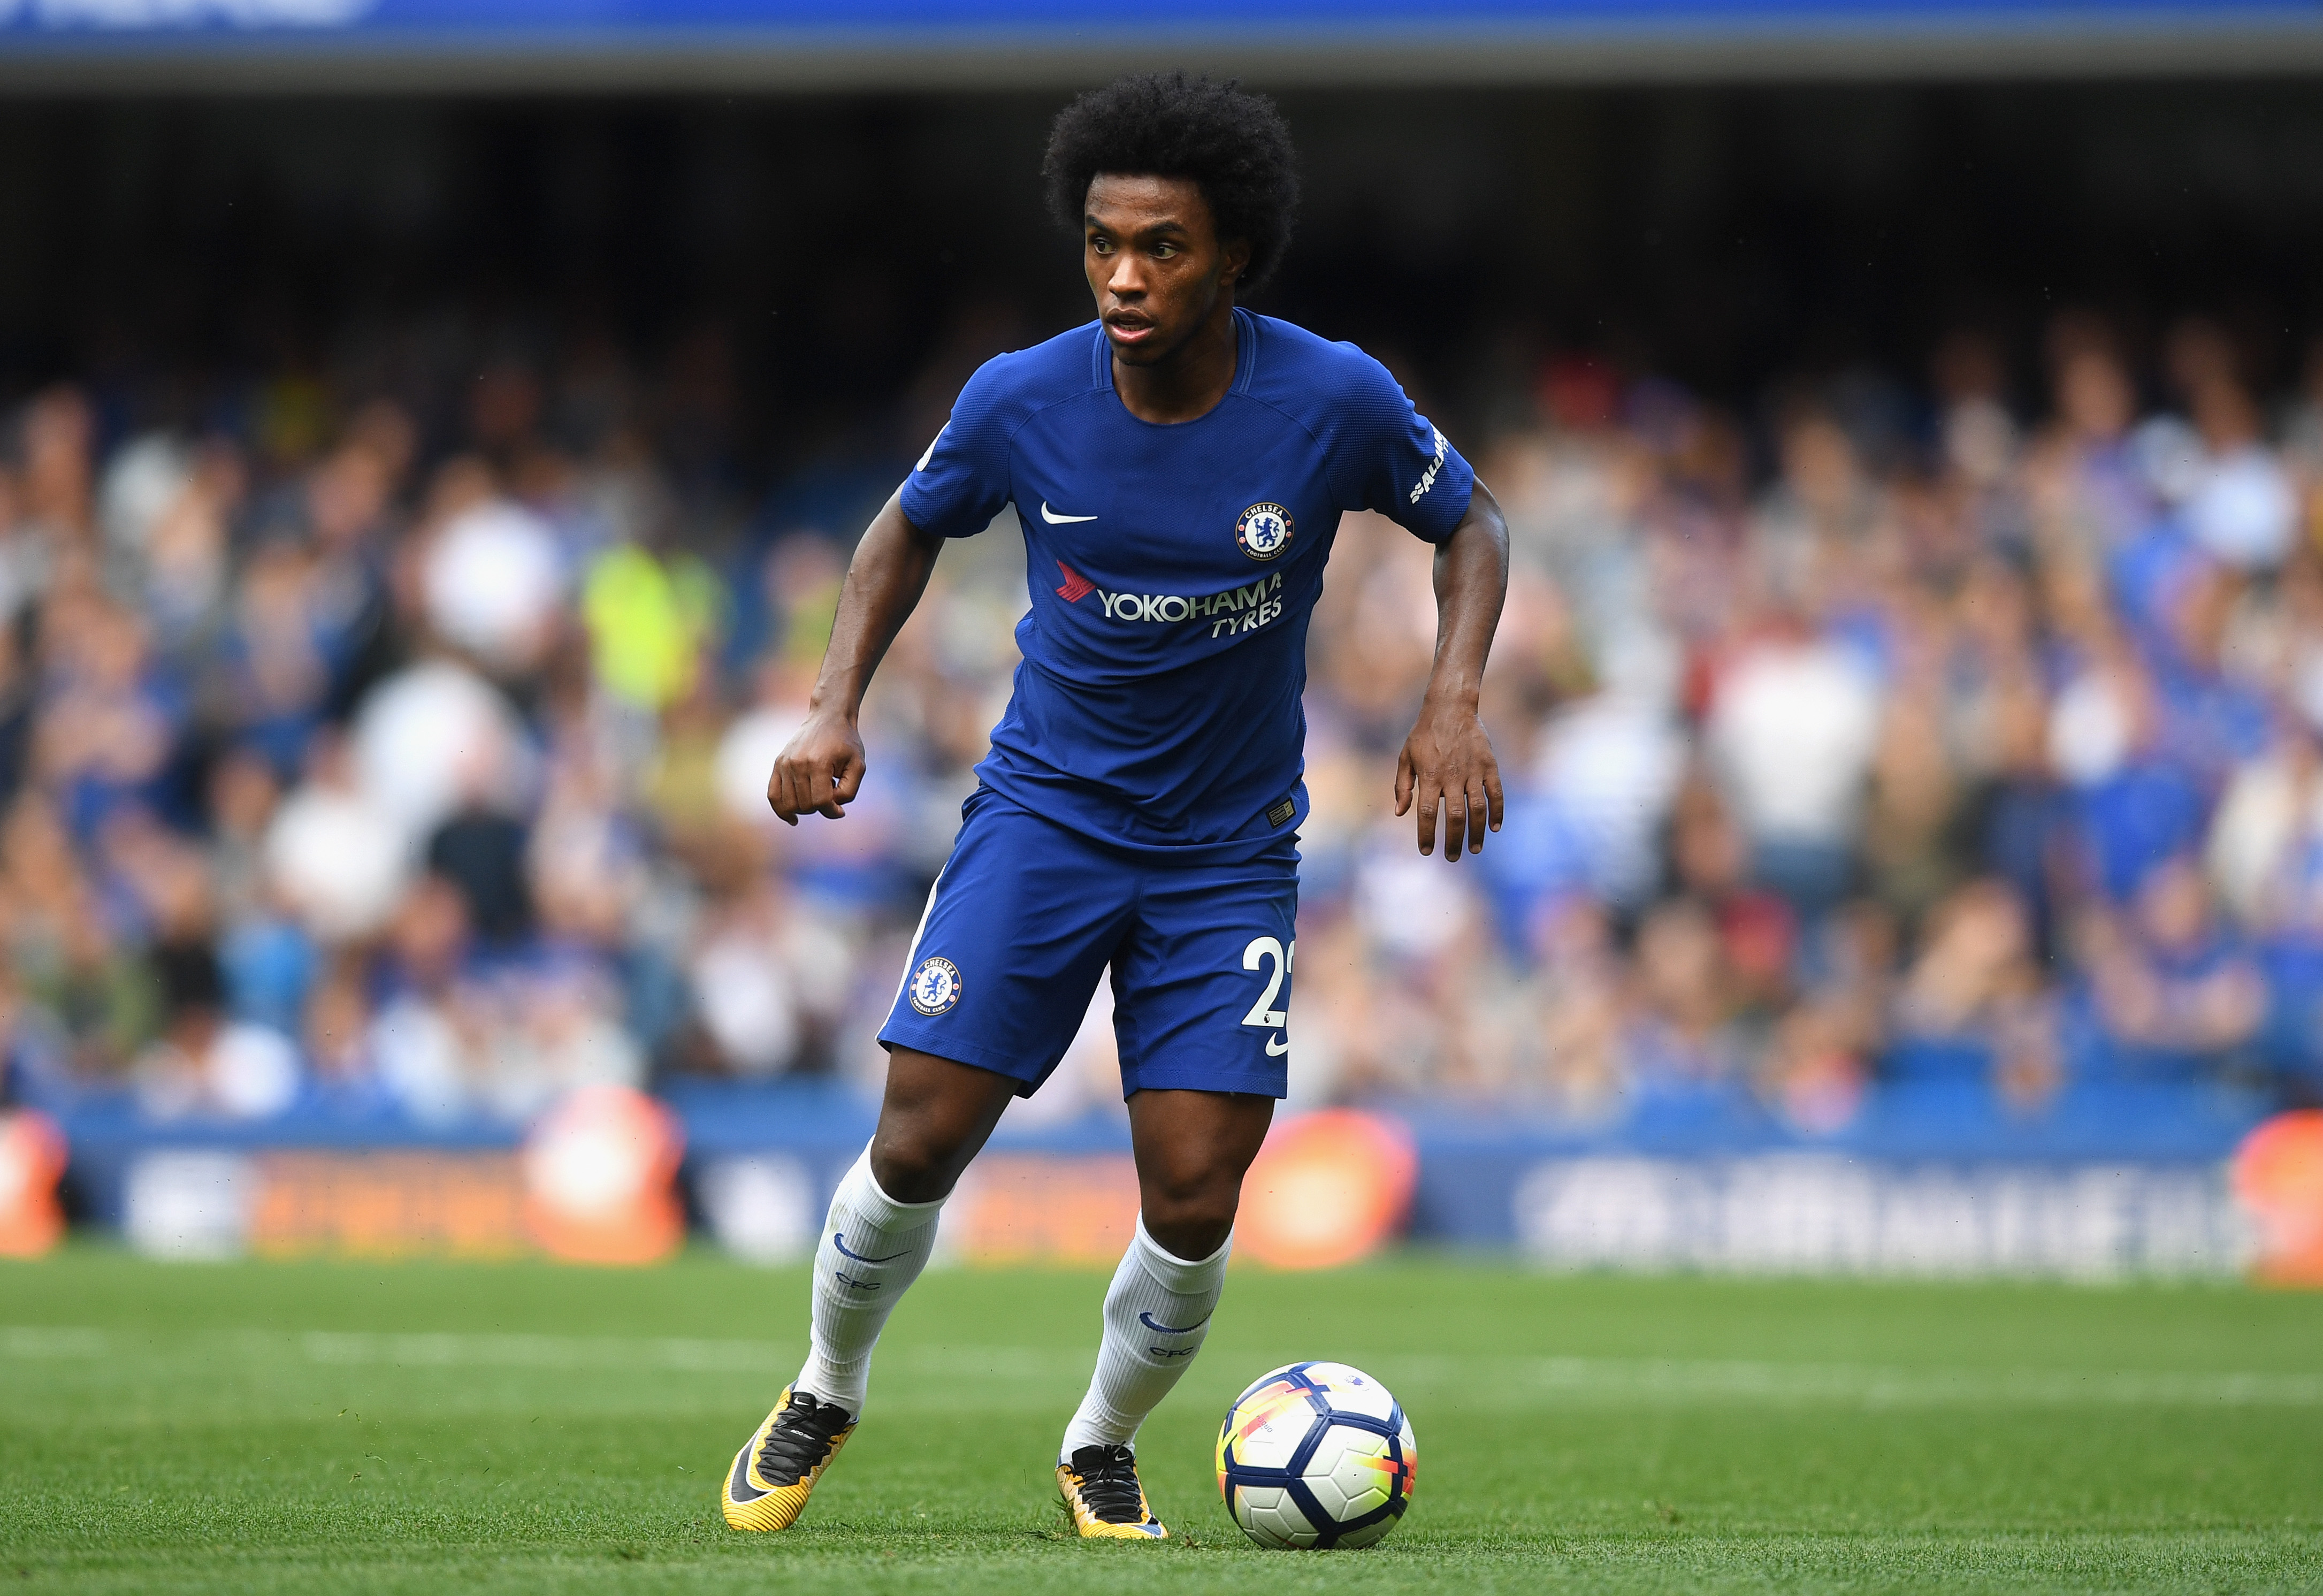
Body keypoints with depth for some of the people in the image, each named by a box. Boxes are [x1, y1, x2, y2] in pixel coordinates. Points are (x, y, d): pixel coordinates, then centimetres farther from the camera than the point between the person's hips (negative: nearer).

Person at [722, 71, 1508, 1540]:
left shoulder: (1333, 401, -16)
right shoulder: (1021, 400, -13)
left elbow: (1472, 524, 2)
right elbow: (912, 528, 8)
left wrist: (1455, 704, -13)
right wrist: (837, 708, -4)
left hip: (1229, 848, 0)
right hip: (1048, 804, 0)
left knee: (1194, 1199, -9)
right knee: (921, 1146, -10)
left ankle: (1103, 1446, 21)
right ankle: (825, 1397, 20)